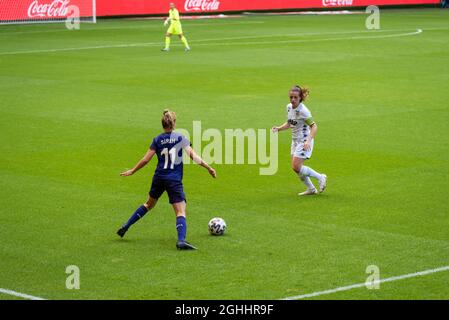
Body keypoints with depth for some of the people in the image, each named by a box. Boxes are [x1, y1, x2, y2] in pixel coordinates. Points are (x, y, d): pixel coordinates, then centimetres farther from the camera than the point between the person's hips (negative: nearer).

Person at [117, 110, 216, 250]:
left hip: (159, 178, 4)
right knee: (181, 211, -7)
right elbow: (193, 155, -10)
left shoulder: (157, 140, 2)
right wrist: (208, 167, -5)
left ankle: (125, 227, 29)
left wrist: (132, 171, 12)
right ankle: (181, 240, -28)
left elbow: (146, 160, 0)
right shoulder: (180, 138, -3)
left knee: (149, 204, 26)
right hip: (174, 180, -4)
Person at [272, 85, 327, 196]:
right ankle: (311, 189, 24)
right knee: (295, 167, 9)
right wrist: (278, 128, 0)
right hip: (295, 140, 8)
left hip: (304, 141, -8)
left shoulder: (303, 111, -20)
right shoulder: (289, 107, 4)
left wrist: (308, 141, -33)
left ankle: (321, 177, 3)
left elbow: (314, 126, -20)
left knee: (296, 167, -14)